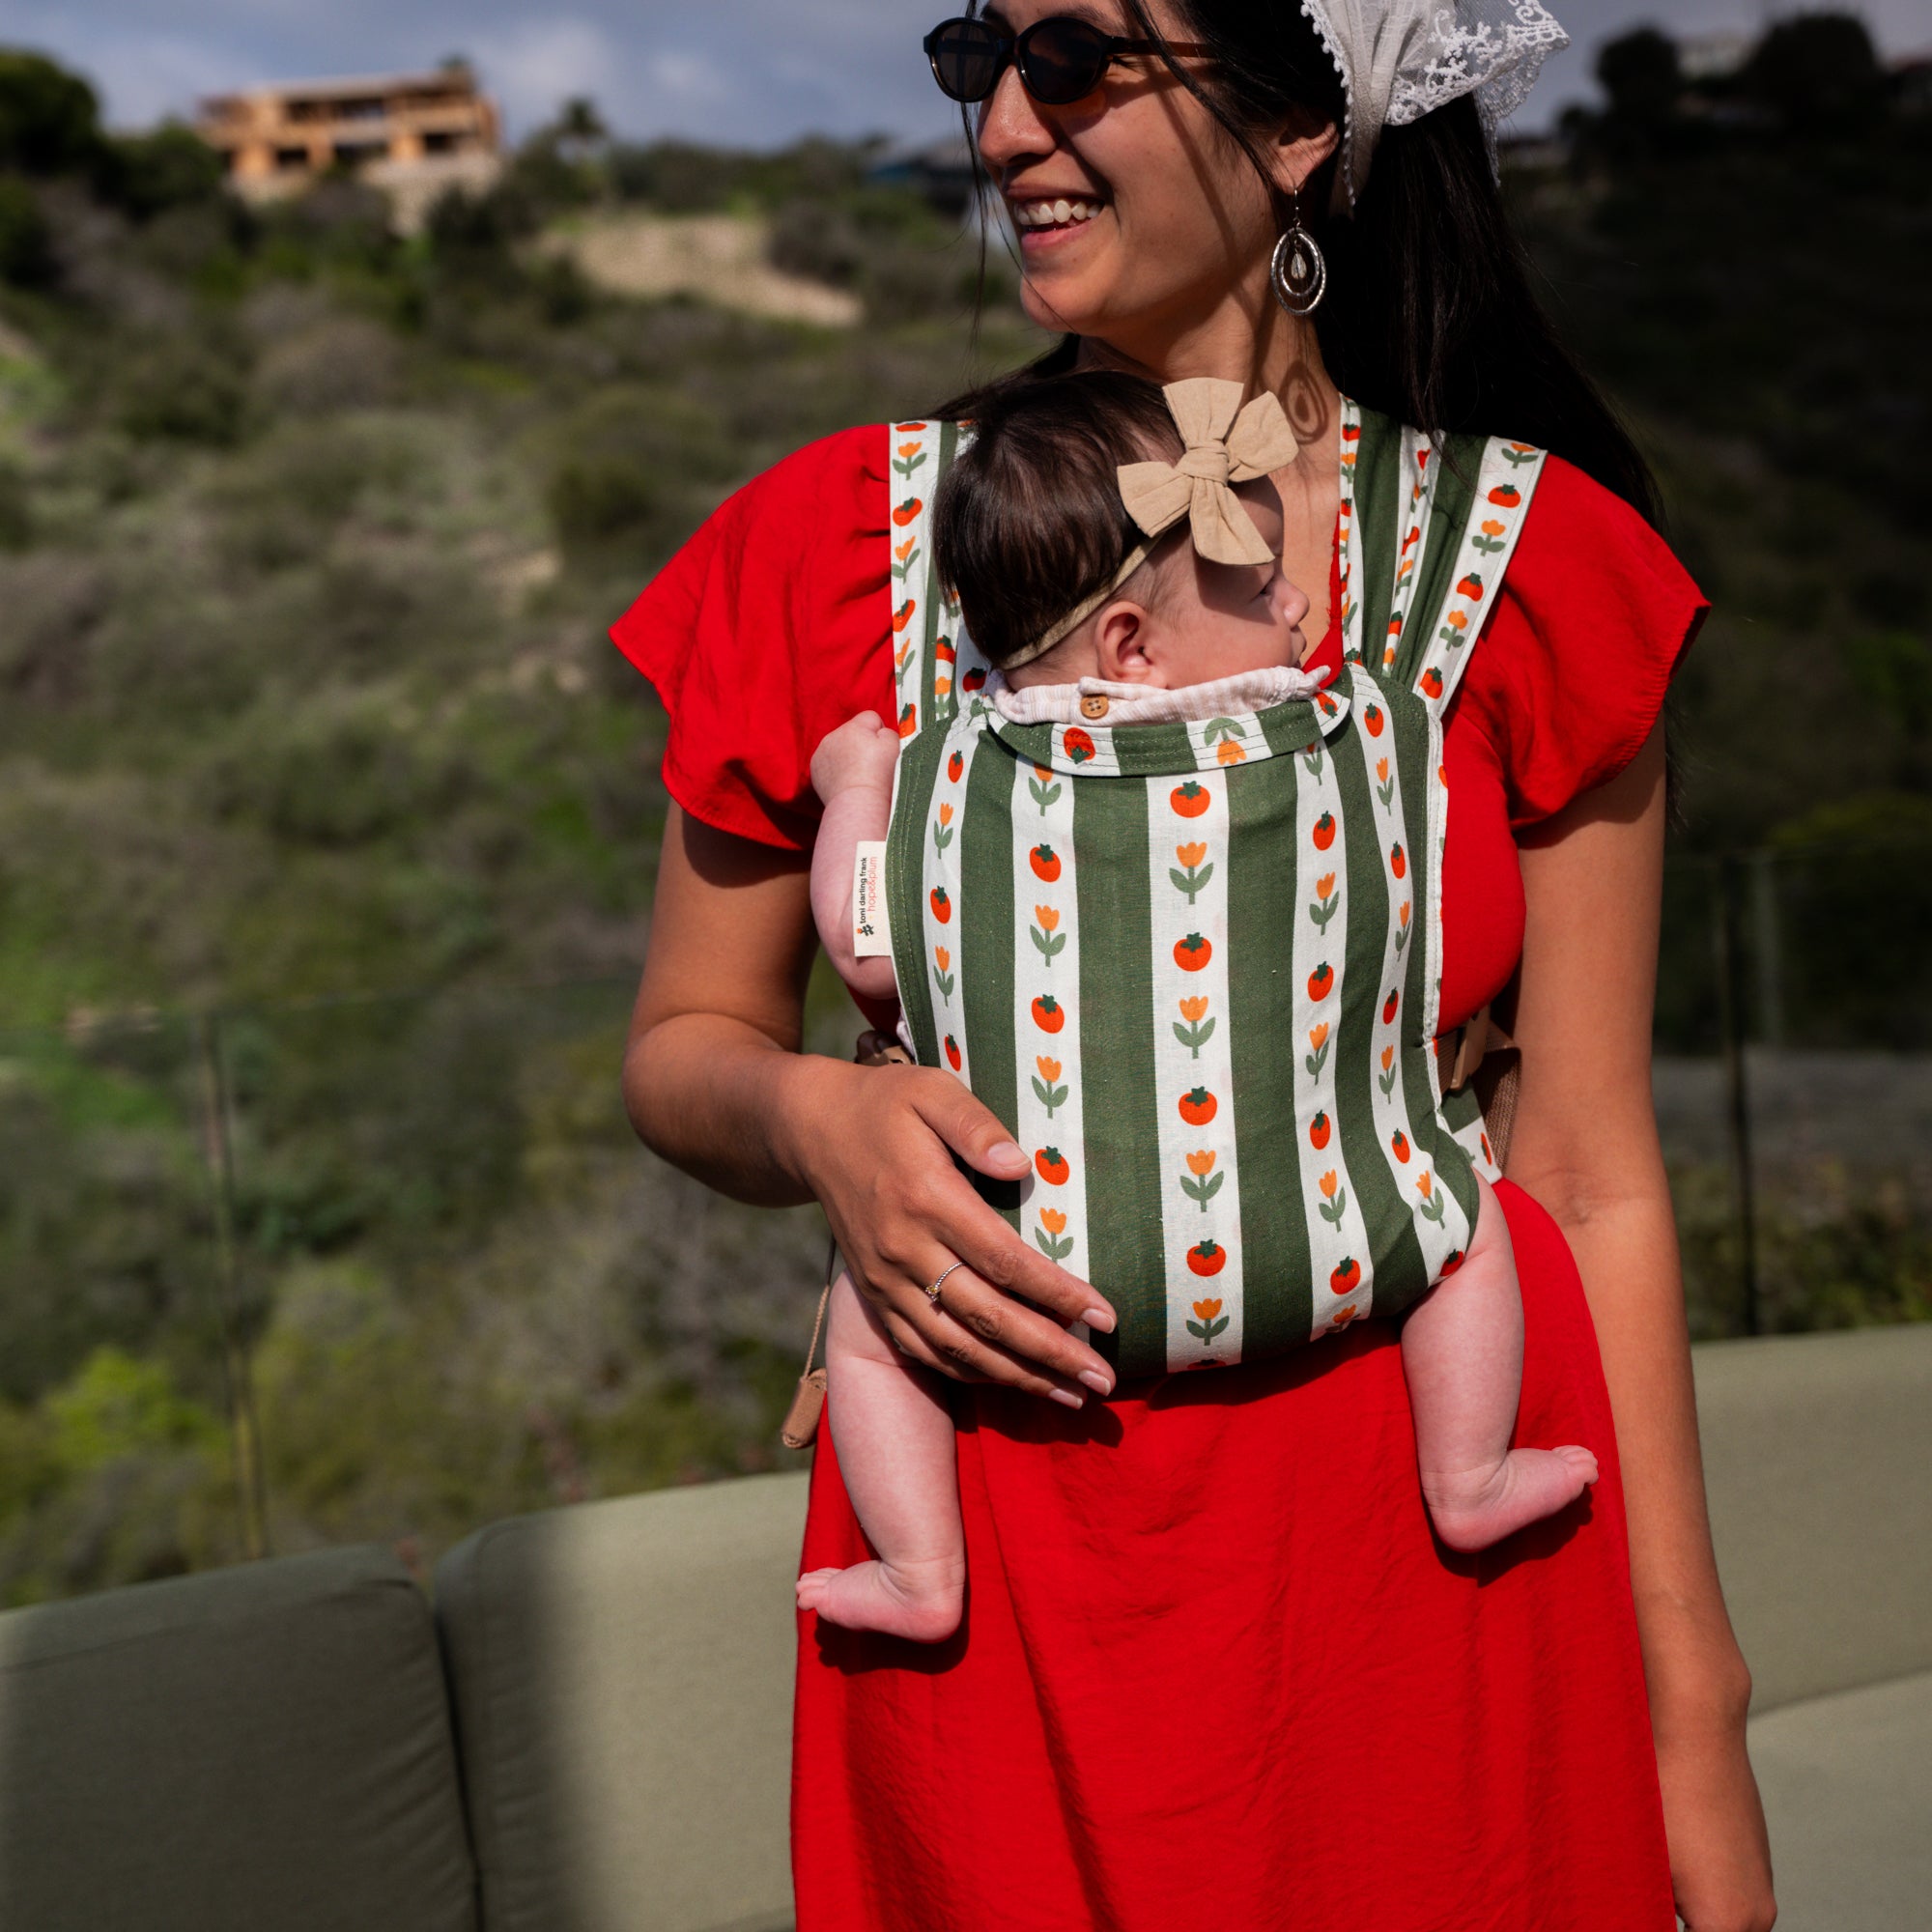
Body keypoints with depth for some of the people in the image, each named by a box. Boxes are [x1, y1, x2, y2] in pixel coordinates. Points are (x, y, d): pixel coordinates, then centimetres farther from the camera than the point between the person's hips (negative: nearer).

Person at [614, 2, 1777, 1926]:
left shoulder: (1528, 562, -2)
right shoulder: (837, 539, -1)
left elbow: (1590, 1177, 0)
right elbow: (684, 1043, 9)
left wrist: (1692, 1725, 1)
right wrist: (812, 1119, -15)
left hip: (1446, 1543, 0)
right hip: (997, 1583, 1)